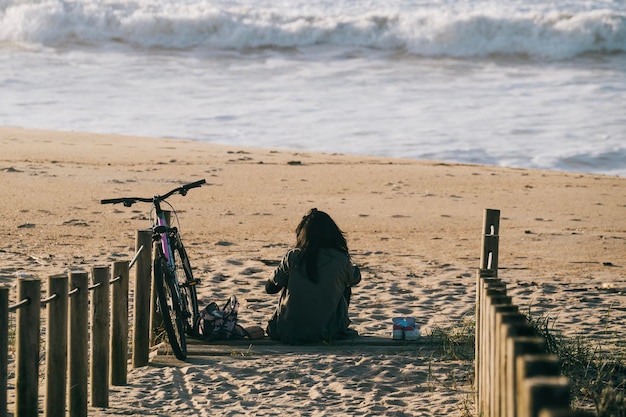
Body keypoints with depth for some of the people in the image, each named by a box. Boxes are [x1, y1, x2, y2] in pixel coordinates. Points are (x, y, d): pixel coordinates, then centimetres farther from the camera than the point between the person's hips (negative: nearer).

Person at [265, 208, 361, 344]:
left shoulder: (292, 256, -8)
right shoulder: (341, 260, -7)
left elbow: (269, 288, 4)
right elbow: (355, 279, 17)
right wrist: (353, 266, 39)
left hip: (288, 332, 0)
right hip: (326, 332, 0)